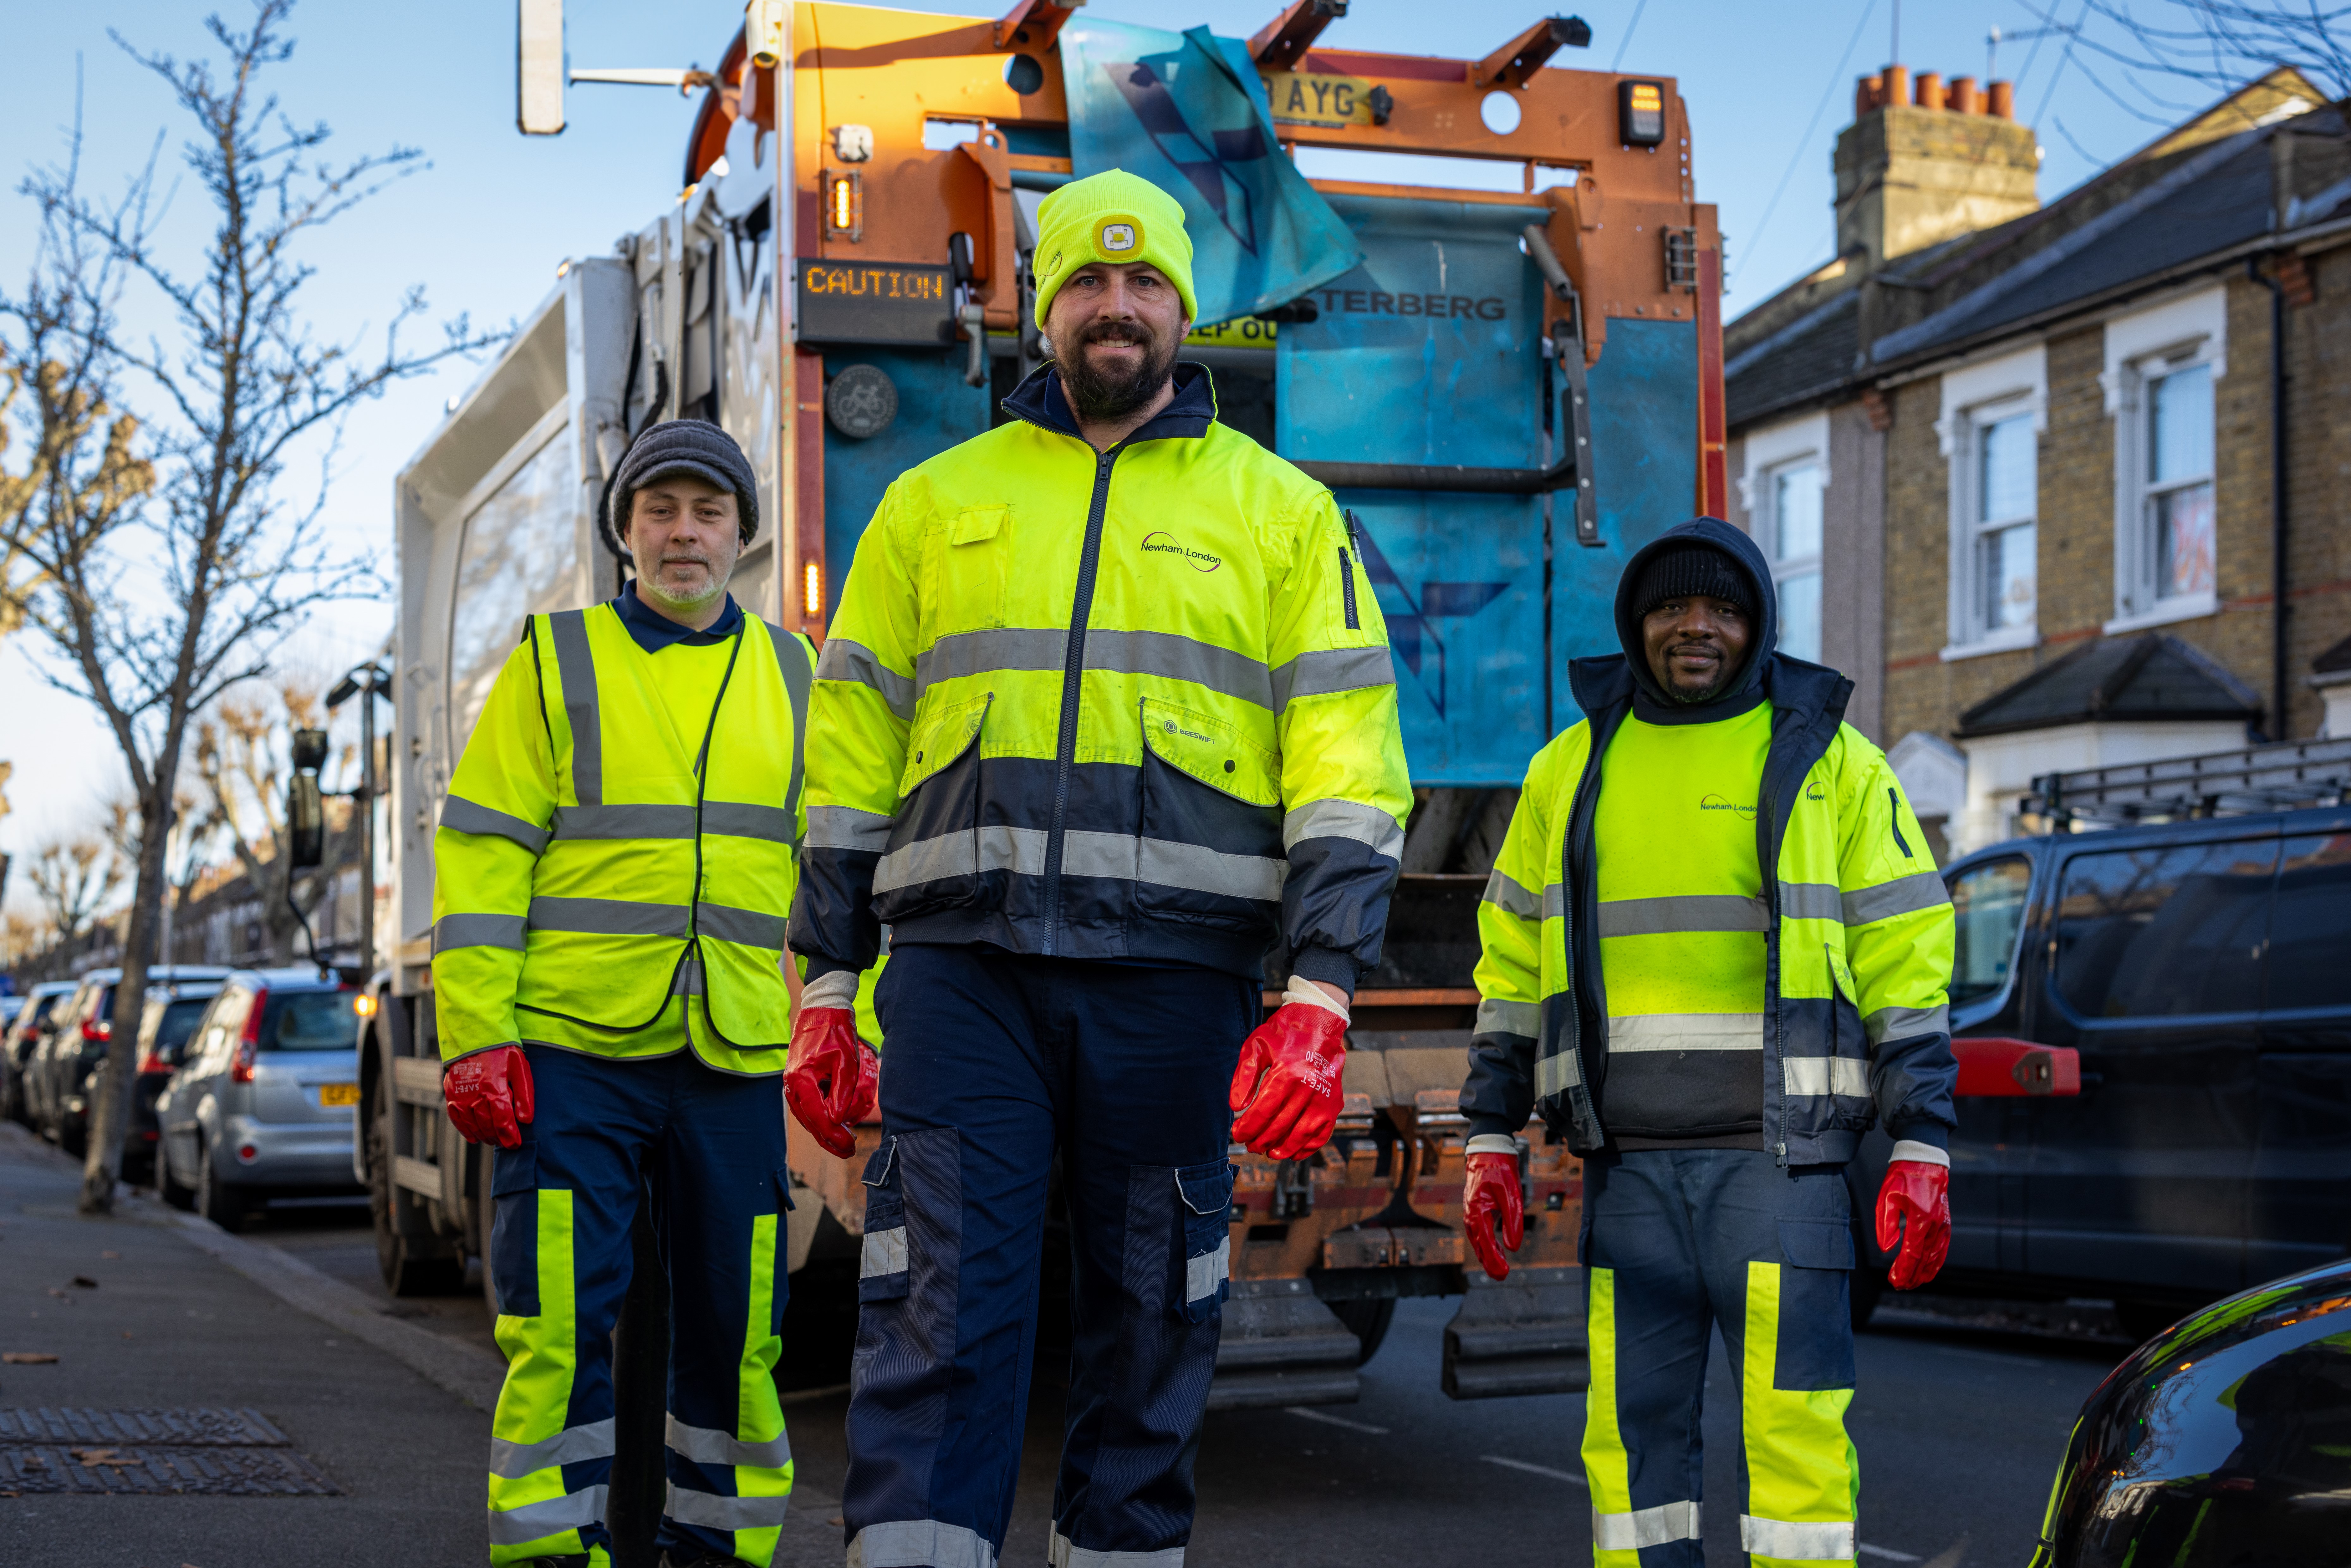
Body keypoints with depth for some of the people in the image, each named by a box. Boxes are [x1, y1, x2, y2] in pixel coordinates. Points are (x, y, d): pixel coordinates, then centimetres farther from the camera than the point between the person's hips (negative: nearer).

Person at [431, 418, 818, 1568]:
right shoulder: (556, 661, 5)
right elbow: (480, 857, 0)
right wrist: (477, 1036, -9)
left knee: (736, 1323, 7)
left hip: (734, 1055, 3)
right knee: (560, 1320, -7)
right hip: (569, 1052, -3)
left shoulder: (792, 677, 13)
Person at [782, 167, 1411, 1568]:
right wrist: (826, 989, 7)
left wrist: (1320, 994, -9)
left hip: (1172, 972, 0)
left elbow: (1346, 760, 3)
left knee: (1152, 1329, 6)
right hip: (962, 963, 0)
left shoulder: (1281, 512, 11)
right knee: (941, 1314, -9)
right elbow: (852, 751, 14)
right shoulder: (934, 504, 16)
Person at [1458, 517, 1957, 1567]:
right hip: (1628, 1163, 3)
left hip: (1779, 1153, -3)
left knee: (1794, 1423, -8)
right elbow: (1513, 960, 16)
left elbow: (1907, 961, 1)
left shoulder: (1832, 763, 4)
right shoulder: (1572, 769, 13)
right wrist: (1492, 1138, 10)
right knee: (1633, 1427, 5)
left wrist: (1921, 1152, -6)